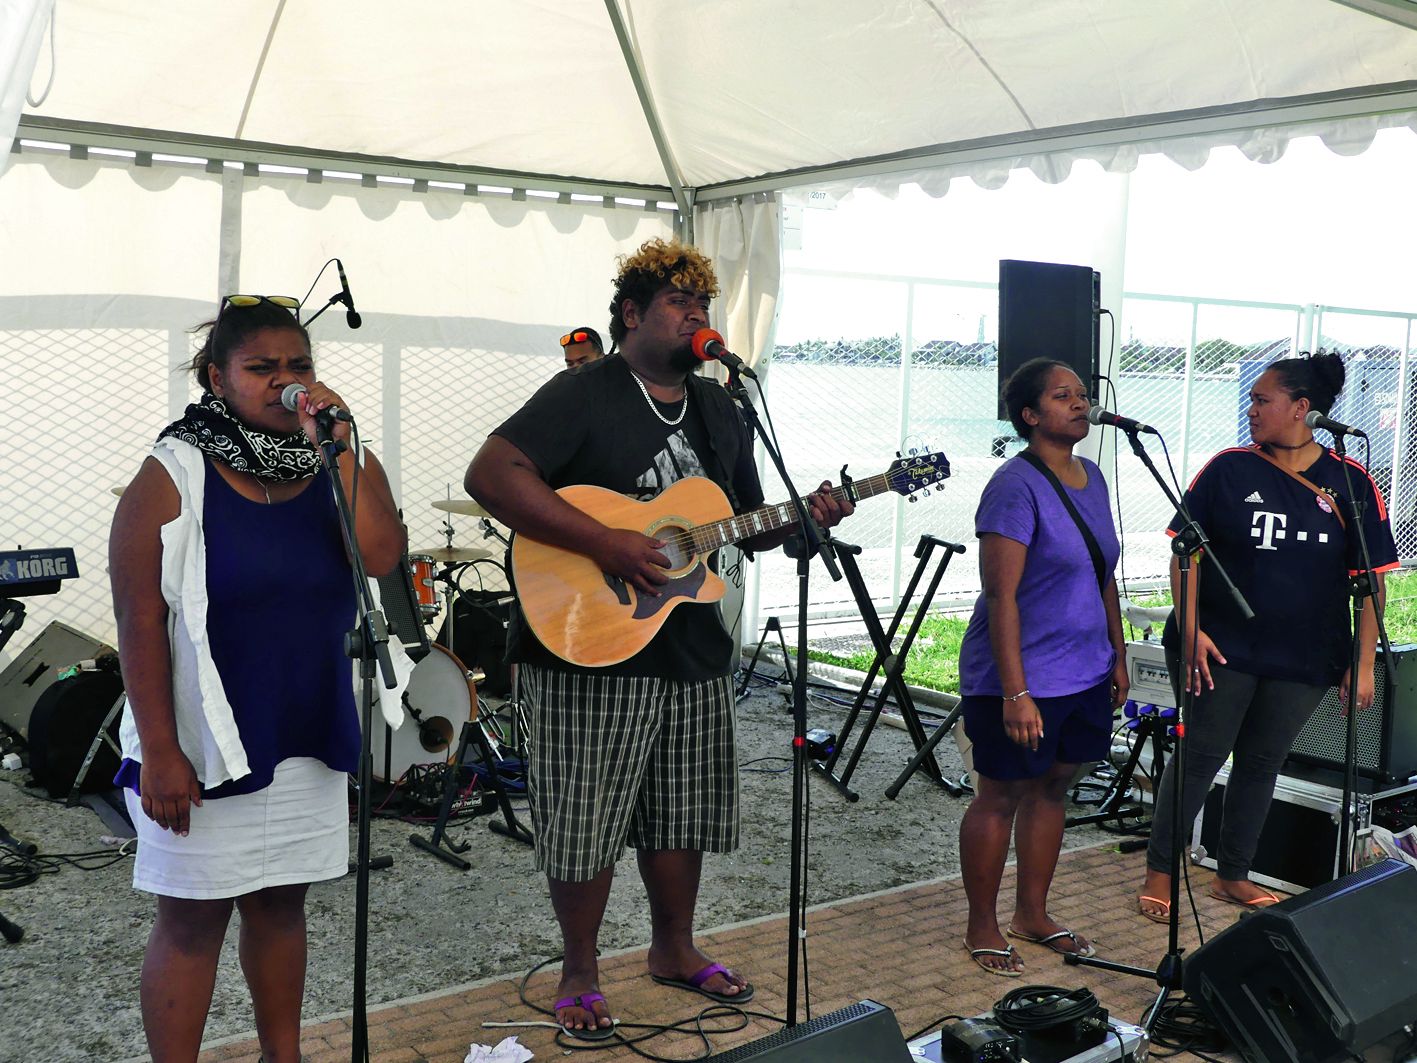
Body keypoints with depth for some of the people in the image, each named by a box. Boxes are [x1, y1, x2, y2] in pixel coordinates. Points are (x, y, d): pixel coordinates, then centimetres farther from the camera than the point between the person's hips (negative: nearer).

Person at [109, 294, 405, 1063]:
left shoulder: (343, 464, 4)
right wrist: (159, 752, -15)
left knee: (281, 904, 15)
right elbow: (139, 619, -11)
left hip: (310, 738, 4)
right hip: (205, 742, -4)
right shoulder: (173, 476, -8)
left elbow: (381, 557, -14)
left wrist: (337, 445, -16)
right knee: (194, 919, 4)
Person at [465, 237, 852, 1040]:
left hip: (694, 648, 7)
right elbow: (491, 474, -23)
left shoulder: (719, 410, 13)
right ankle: (580, 974, 21)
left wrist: (805, 518, -3)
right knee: (587, 820, 2)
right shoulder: (584, 395, -10)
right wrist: (604, 542, -28)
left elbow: (749, 526, 19)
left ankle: (675, 948, 36)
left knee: (683, 814, 17)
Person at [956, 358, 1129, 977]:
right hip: (1022, 675, -8)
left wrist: (1117, 656, 18)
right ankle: (982, 928, 18)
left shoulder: (1091, 478, 9)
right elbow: (1002, 596, -22)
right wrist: (1015, 693, -25)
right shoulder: (1016, 486, -17)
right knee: (1003, 794, 4)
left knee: (1052, 787, 16)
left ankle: (1032, 913, 31)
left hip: (1085, 672, 8)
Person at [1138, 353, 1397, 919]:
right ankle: (1159, 873, 16)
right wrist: (1189, 628, -14)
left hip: (1304, 659, 2)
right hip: (1221, 649, -2)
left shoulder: (1350, 484, -1)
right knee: (1200, 757, 3)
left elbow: (1369, 577, 1)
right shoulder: (1228, 468, -3)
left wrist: (1363, 661, -4)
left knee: (1261, 763, 13)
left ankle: (1233, 877, 28)